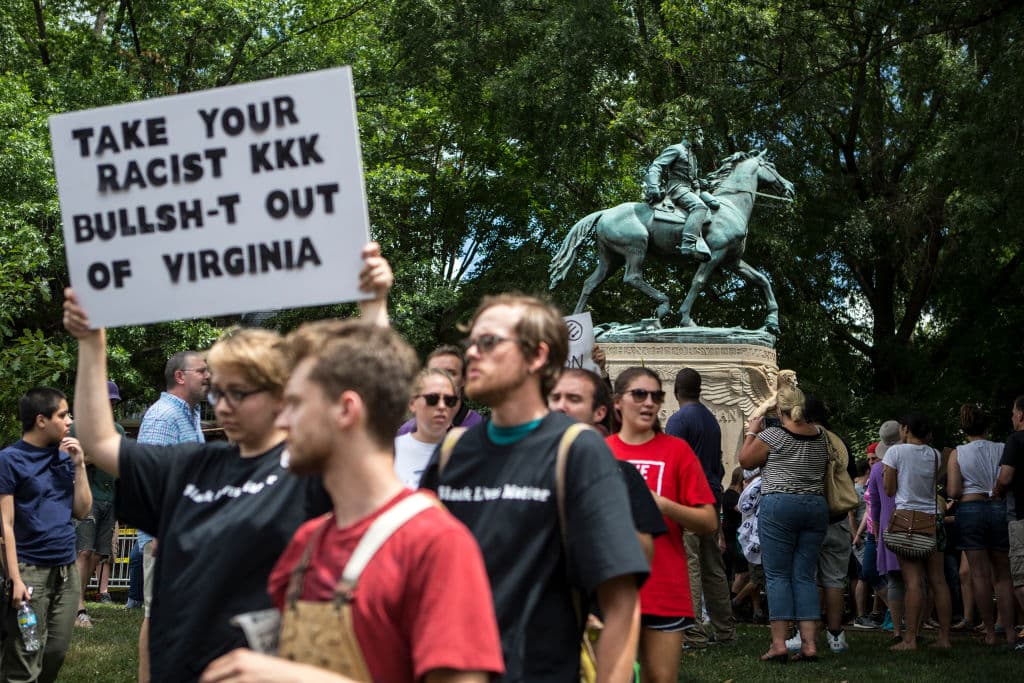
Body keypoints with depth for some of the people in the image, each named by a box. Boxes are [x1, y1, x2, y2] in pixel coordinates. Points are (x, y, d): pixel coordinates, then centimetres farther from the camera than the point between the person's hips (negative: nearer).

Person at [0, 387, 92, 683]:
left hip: (67, 570, 6)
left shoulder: (64, 456, 11)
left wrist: (79, 465, 2)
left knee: (56, 653, 9)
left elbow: (82, 511, 12)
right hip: (31, 571, -6)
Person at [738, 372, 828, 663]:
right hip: (816, 505, 5)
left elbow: (746, 460, 4)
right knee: (805, 576, 6)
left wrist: (752, 432, 17)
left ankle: (778, 642, -7)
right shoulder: (820, 436, 7)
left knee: (778, 575, -2)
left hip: (779, 506, -5)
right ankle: (809, 643, 0)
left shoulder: (772, 435, -9)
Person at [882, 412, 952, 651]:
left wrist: (885, 473, 17)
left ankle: (910, 639, -10)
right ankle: (944, 637, 6)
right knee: (937, 580, 5)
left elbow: (889, 490, -2)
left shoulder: (896, 452, -3)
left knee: (912, 581, -8)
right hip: (934, 517, 4)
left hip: (907, 517, -4)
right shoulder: (935, 455, 8)